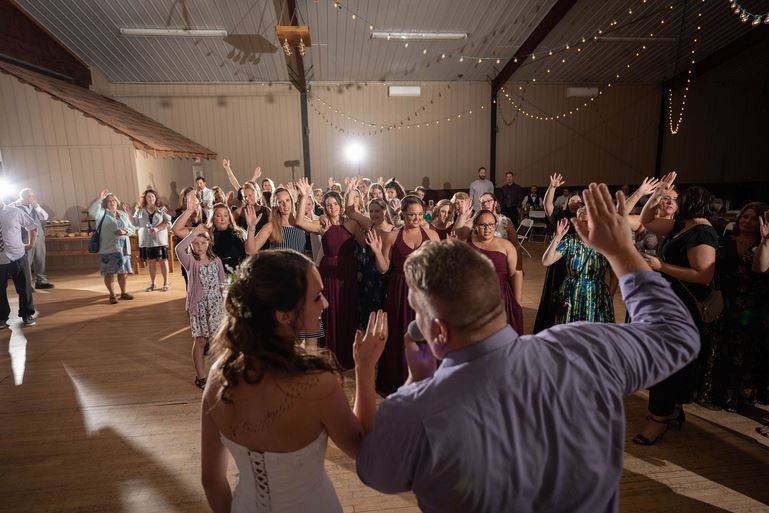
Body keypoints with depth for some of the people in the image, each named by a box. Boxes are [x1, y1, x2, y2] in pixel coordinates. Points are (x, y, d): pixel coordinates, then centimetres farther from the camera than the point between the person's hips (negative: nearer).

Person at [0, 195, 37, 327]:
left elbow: (32, 227, 7)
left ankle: (27, 315, 27)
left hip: (17, 257, -1)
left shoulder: (15, 212, -6)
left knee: (24, 288, 9)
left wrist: (31, 244, 6)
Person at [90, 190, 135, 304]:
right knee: (109, 272, -3)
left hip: (123, 248, 4)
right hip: (109, 248, -4)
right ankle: (112, 295, 10)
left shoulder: (123, 214, 16)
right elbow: (92, 211, -20)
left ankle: (123, 293, 25)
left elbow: (132, 228, 14)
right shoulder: (103, 213, 2)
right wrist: (99, 198, -19)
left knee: (124, 271, 9)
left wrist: (125, 231, -6)